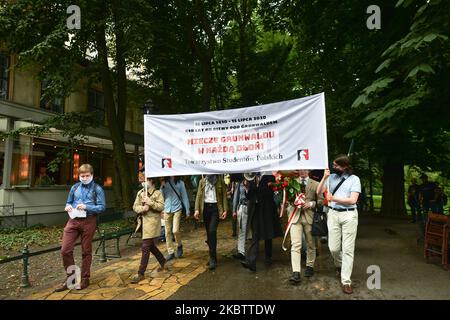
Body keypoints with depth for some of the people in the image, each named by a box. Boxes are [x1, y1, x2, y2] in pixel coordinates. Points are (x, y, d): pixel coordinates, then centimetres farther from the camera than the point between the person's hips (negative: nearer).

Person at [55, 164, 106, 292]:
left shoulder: (97, 189, -3)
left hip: (88, 222, -4)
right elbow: (68, 202, 20)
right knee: (65, 250, 0)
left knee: (86, 251, 8)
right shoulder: (75, 187, 11)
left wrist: (86, 207, -20)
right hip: (73, 220, 4)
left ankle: (84, 279, 24)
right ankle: (70, 277, 22)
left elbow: (102, 207, -7)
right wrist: (68, 207, -4)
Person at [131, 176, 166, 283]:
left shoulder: (157, 193, -5)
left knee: (145, 248, -6)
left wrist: (150, 202, -22)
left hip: (152, 223, -7)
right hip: (143, 222, 7)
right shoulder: (140, 193, 11)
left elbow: (161, 207, -13)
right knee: (151, 246, 18)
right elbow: (135, 207, 5)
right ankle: (163, 262, 39)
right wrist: (142, 208, -15)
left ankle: (141, 273, 2)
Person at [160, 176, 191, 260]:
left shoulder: (180, 182, 0)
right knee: (168, 232, 5)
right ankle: (170, 252, 17)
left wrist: (187, 210, 2)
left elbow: (184, 196, 3)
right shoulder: (164, 182, 5)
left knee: (175, 231, -10)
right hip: (167, 210, 3)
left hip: (177, 209, -2)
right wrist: (162, 187, -10)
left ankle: (179, 245, 19)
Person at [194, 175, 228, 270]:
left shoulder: (220, 181, 3)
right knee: (208, 232, 8)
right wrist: (197, 209, -4)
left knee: (212, 231, -12)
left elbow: (224, 196, 1)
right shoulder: (202, 181, 10)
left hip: (215, 208, -3)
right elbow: (198, 195, 6)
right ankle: (212, 256, 21)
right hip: (205, 207, 3)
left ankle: (213, 259, -6)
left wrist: (225, 210, -7)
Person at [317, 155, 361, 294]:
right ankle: (339, 266, 38)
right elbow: (319, 191, 2)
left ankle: (346, 281, 8)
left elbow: (352, 200, -12)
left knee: (348, 249, -1)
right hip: (333, 214, 3)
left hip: (349, 215, -3)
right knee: (333, 247, 5)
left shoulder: (354, 179, -3)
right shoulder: (332, 177, 7)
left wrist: (334, 198, -14)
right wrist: (324, 177, -8)